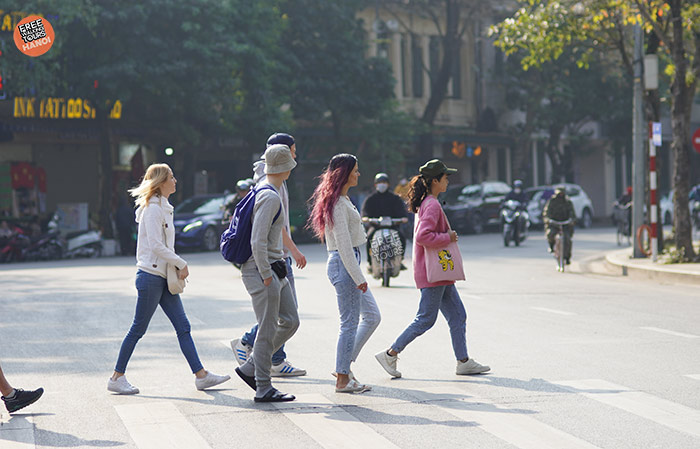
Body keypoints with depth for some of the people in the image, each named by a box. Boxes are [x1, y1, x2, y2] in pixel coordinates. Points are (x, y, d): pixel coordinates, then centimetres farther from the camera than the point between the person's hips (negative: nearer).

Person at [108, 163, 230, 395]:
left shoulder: (163, 208, 16)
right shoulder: (153, 209, -13)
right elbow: (156, 245, -20)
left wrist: (177, 267, 7)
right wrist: (181, 263, -13)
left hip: (164, 277, 9)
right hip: (150, 276, -9)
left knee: (183, 326, 5)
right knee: (138, 329, -2)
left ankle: (201, 375, 6)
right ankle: (116, 378, 7)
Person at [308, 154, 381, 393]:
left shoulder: (342, 199, 16)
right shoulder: (337, 203, -16)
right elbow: (343, 244, -20)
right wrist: (358, 278, -21)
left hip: (348, 263, 10)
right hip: (343, 265, -10)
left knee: (372, 316, 13)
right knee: (350, 323, -4)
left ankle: (344, 366, 17)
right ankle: (343, 379, 5)